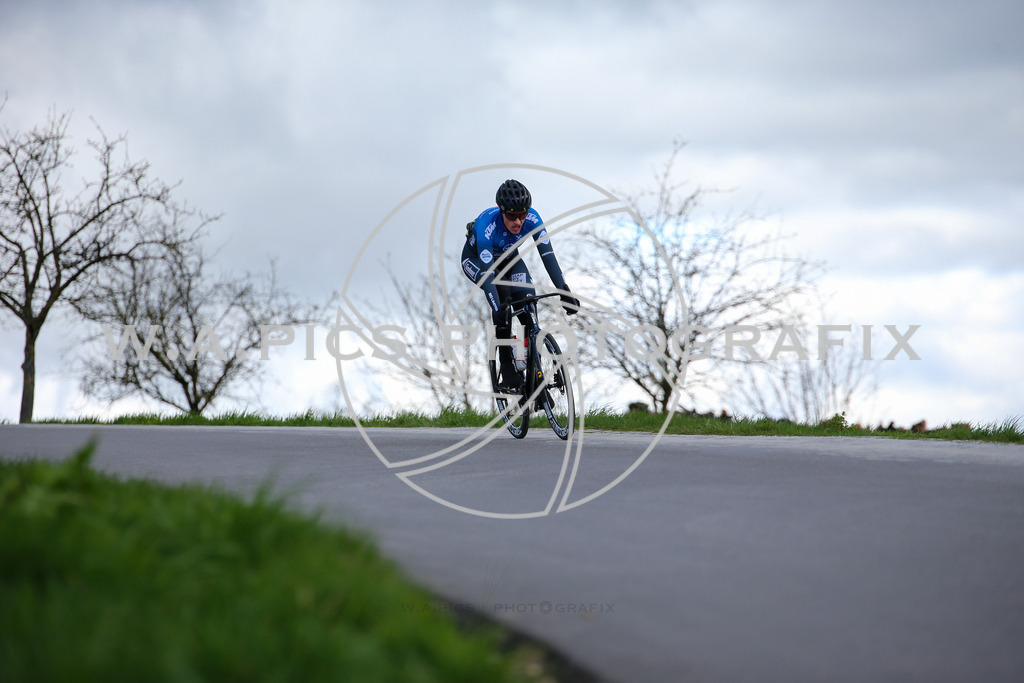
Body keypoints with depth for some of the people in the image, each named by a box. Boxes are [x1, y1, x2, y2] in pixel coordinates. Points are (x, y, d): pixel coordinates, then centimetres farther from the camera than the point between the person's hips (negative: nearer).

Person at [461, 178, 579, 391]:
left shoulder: (532, 218, -30)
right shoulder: (487, 224, -40)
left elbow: (547, 254, -33)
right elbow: (487, 272, -46)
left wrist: (564, 292, -44)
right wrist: (497, 310, -57)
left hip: (507, 258, 4)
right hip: (475, 260, -4)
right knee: (502, 293, -31)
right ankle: (506, 365, -25)